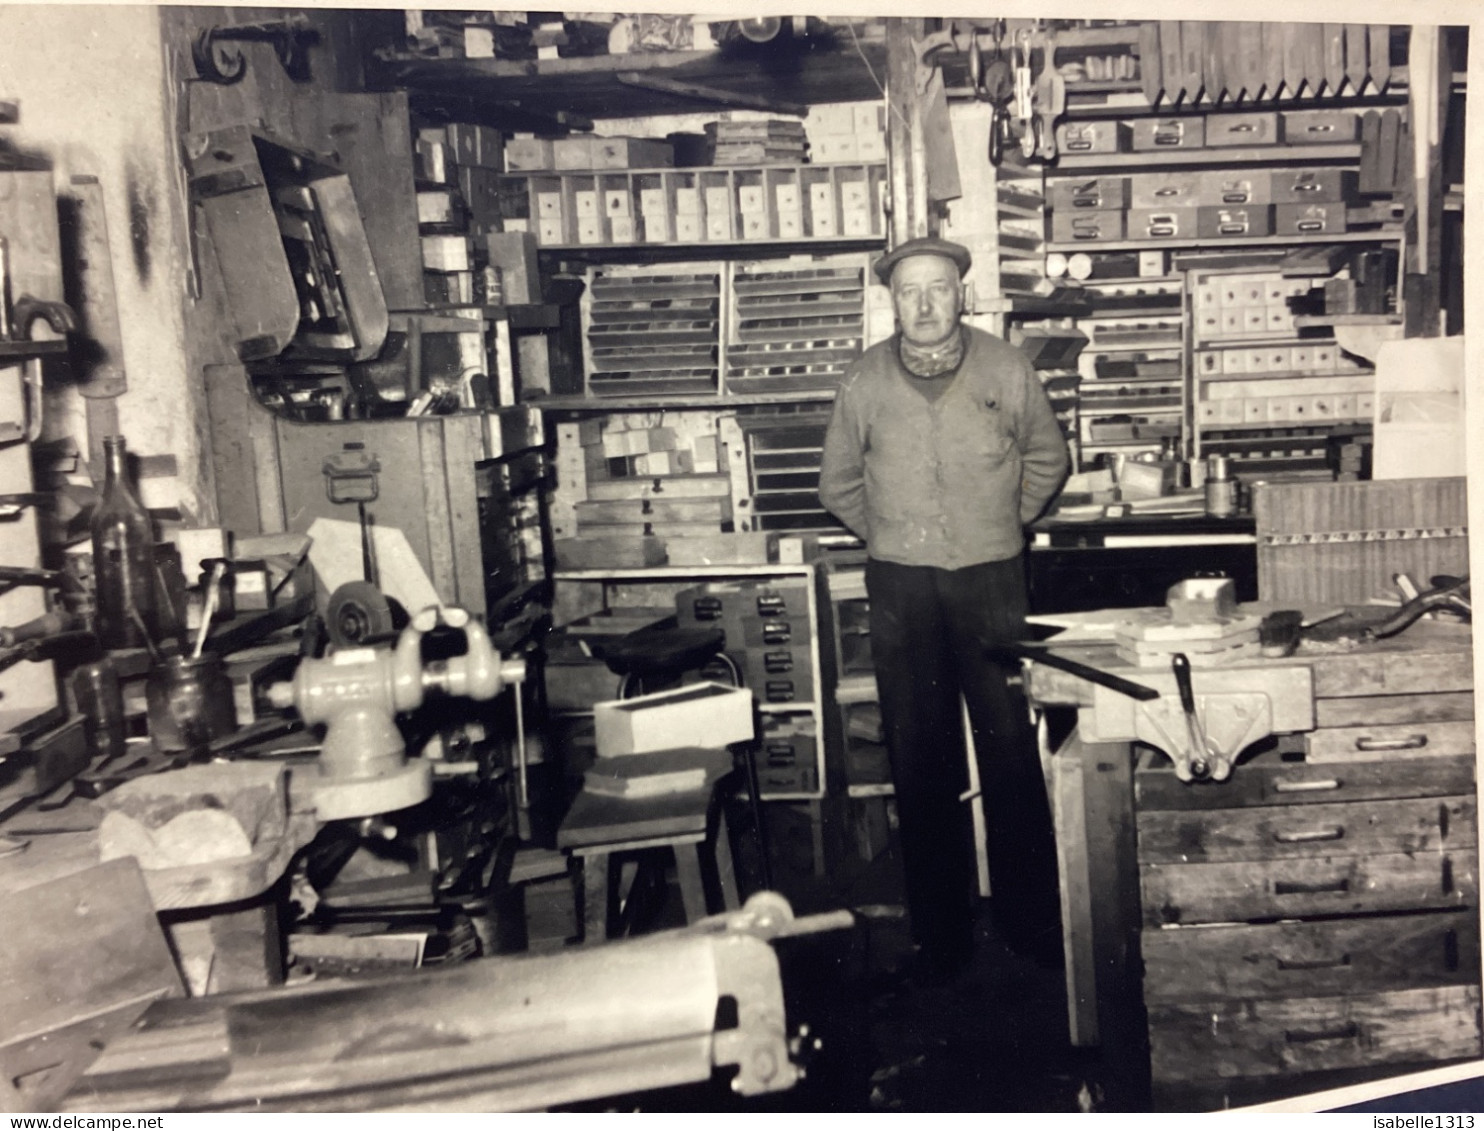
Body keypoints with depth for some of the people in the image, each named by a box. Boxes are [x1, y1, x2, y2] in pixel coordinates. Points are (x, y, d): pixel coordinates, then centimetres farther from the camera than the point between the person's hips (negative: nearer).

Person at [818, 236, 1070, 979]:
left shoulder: (1005, 370, -2)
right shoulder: (866, 379, 0)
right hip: (901, 586, 1)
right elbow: (838, 483, 15)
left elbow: (1047, 460, 15)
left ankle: (1031, 920, 14)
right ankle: (939, 932, 16)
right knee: (920, 761, 5)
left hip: (991, 582, -1)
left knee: (1012, 750, 0)